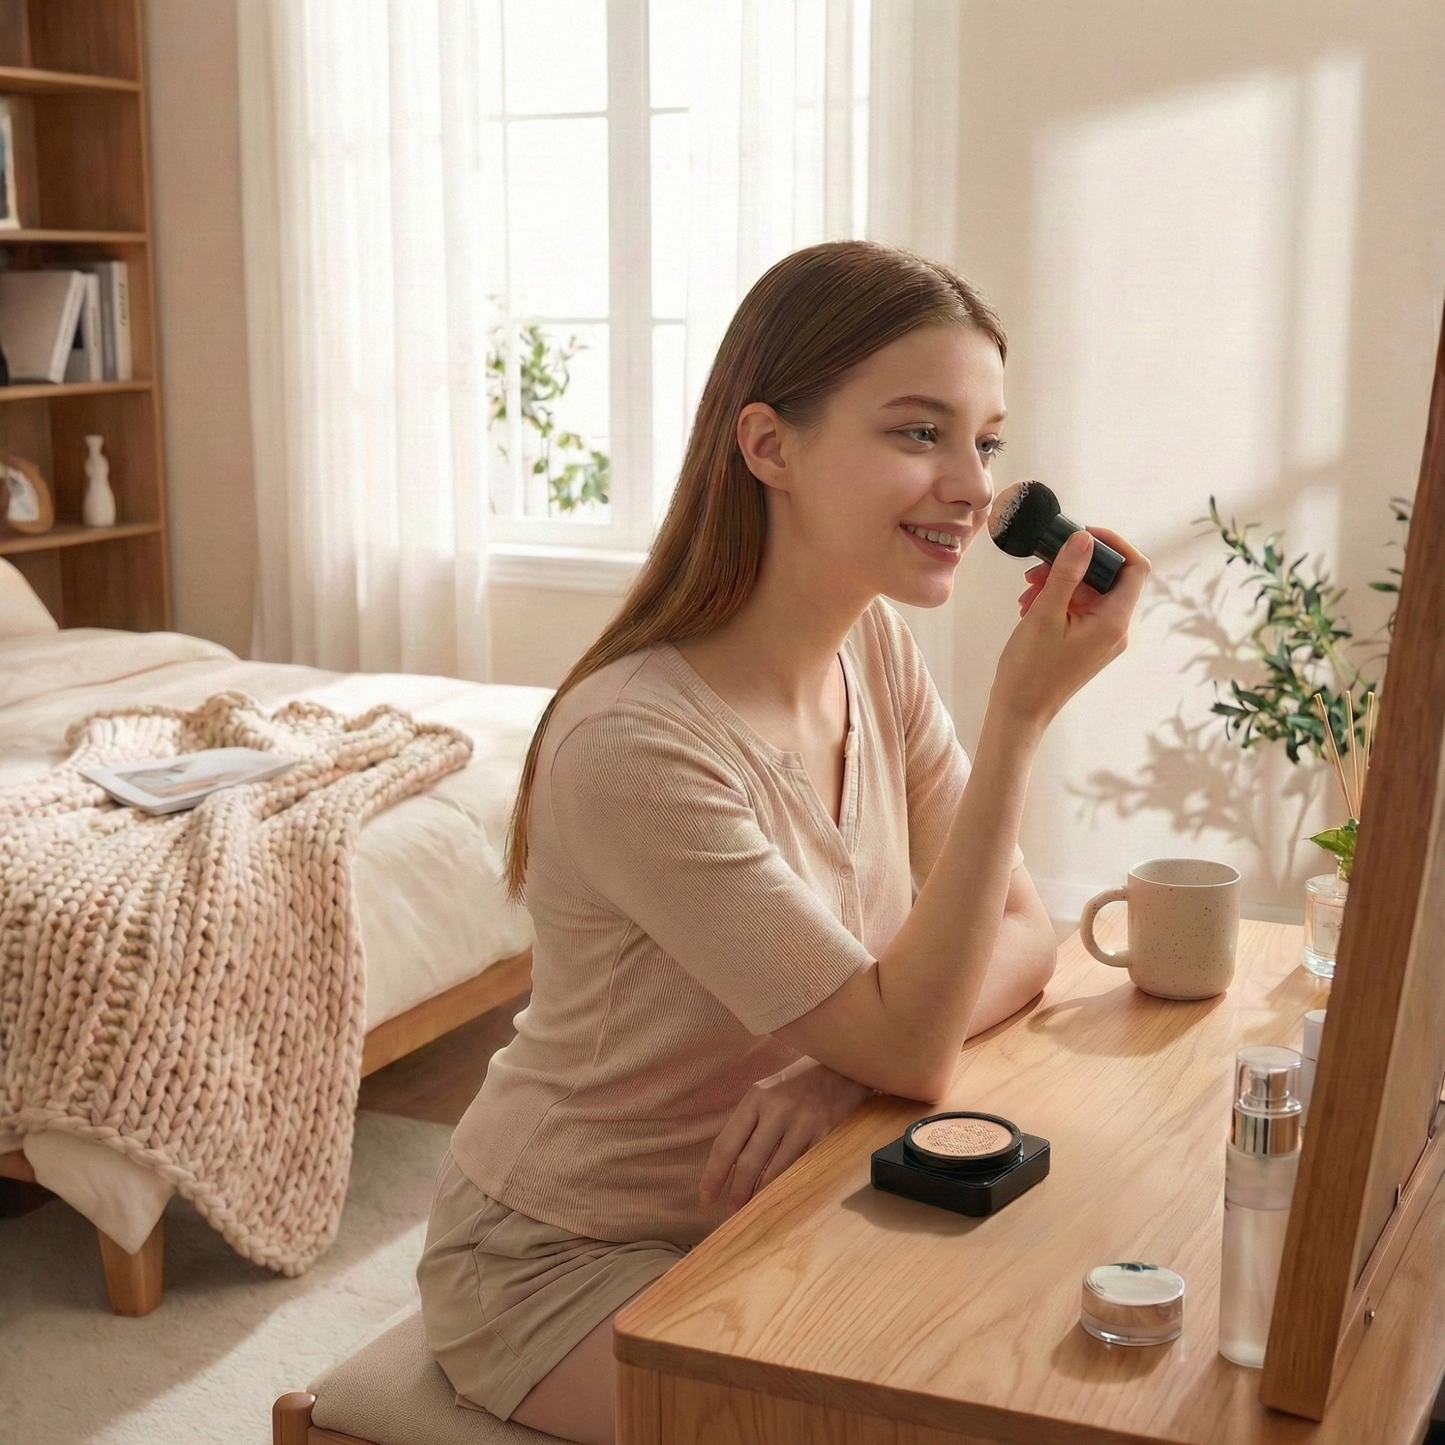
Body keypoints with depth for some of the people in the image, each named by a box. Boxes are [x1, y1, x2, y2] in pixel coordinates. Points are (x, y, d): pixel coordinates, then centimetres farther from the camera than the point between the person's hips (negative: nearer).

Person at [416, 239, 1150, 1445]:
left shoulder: (875, 648, -6)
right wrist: (1022, 715, -32)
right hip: (562, 1260, -6)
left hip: (756, 1215, 6)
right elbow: (910, 1049, -26)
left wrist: (841, 1064, -22)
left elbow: (1021, 936, -3)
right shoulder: (638, 745, -30)